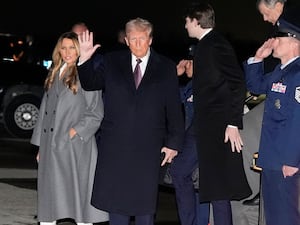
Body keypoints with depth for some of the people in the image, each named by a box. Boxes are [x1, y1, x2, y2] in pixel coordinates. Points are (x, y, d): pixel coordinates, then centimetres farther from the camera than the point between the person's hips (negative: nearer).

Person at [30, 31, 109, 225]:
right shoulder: (54, 76, 16)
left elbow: (96, 113, -5)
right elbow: (45, 110, 17)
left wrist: (75, 131, -15)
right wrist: (41, 145, 13)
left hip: (75, 145, -6)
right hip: (51, 146, 6)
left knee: (78, 191, -3)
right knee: (49, 192, 7)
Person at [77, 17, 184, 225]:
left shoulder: (166, 67, 4)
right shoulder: (112, 62, 7)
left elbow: (174, 109, 3)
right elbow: (91, 84, 9)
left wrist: (174, 143, -1)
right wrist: (85, 60, -8)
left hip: (148, 146, -1)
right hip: (115, 144, 1)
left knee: (145, 202, 5)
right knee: (116, 199, 7)